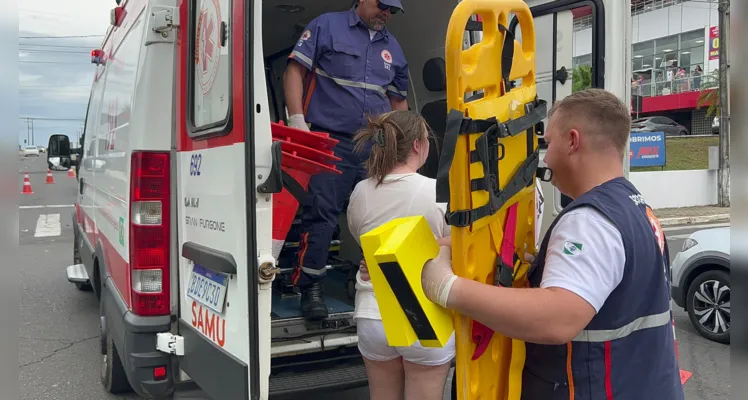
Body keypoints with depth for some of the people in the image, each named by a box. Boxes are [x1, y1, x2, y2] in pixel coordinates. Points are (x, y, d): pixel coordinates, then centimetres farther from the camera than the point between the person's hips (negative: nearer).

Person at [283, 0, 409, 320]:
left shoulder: (393, 47, 19)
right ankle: (311, 288, 0)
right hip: (329, 141, -5)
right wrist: (297, 120, -11)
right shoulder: (327, 26, 5)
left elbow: (399, 100, 25)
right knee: (321, 215, -9)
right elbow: (295, 69, -1)